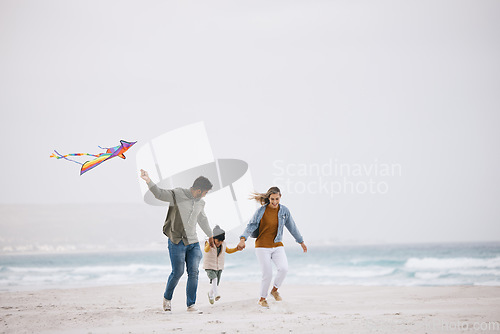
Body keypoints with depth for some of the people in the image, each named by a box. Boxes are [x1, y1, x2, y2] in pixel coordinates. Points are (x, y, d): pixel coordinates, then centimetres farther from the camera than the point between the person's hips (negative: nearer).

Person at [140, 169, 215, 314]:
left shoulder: (200, 203, 13)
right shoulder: (177, 195, -6)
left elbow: (203, 220, 29)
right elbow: (159, 193, -15)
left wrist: (210, 236, 43)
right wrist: (149, 181, -34)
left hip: (193, 243, 5)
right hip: (177, 242, -5)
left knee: (194, 273, -5)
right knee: (177, 272, -5)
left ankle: (191, 305, 1)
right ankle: (167, 298, 20)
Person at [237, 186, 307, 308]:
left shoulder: (284, 210, 1)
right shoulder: (261, 211, -9)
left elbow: (292, 227, 13)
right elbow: (251, 225, -9)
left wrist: (301, 242, 20)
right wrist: (243, 239, -24)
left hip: (277, 246, 3)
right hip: (262, 246, -3)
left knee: (284, 268, -19)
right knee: (267, 274, -8)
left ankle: (274, 290, 8)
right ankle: (262, 299, 14)